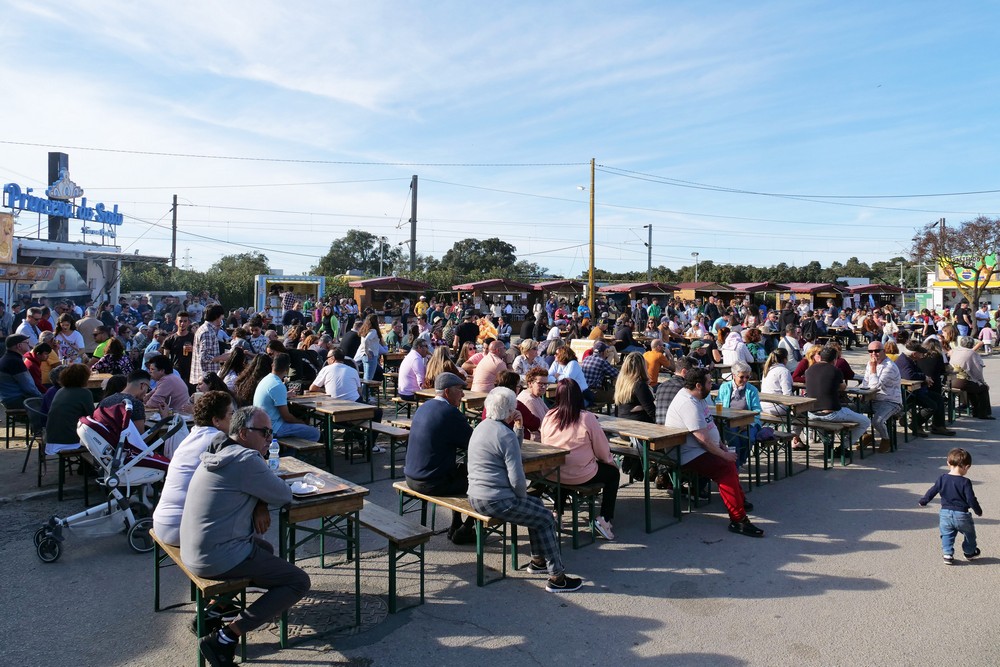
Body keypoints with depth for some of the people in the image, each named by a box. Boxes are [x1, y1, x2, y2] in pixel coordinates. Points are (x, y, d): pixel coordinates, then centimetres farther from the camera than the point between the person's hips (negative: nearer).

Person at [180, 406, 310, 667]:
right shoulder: (246, 459, -19)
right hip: (219, 558, -10)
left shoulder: (220, 453, 9)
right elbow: (284, 496, -12)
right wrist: (263, 502, 8)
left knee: (265, 549, 32)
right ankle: (225, 638, -9)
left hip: (193, 552, 10)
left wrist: (260, 504, -2)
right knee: (299, 582, -5)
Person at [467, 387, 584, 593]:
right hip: (496, 501, -10)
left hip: (476, 496, 10)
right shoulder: (506, 435, -19)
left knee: (536, 505, 24)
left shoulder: (481, 427, 10)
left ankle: (538, 560, 33)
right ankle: (557, 578, 7)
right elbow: (517, 480, -20)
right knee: (546, 519, 3)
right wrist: (522, 497, 0)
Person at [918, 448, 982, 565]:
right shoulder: (965, 482, -15)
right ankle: (969, 552, 37)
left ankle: (948, 554, 4)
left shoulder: (942, 479, -3)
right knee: (969, 533, 22)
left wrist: (923, 501, 19)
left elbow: (932, 492, 4)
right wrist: (978, 511, 5)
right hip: (961, 515, -2)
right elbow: (971, 499, -12)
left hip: (945, 513, 2)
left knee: (947, 535, 14)